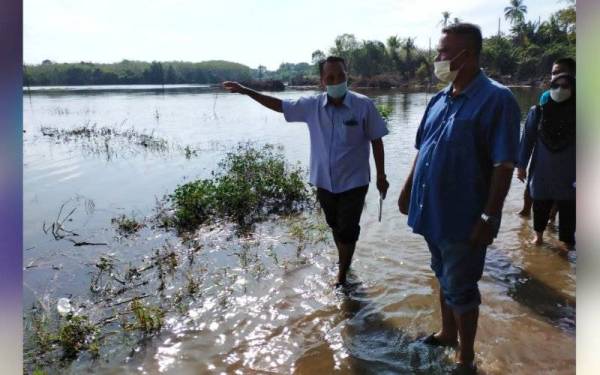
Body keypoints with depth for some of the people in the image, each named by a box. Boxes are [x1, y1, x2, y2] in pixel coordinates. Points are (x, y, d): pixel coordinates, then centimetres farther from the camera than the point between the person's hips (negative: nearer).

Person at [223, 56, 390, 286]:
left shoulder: (364, 105, -13)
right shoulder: (312, 105, -5)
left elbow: (376, 141, -5)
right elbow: (279, 105, 6)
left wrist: (381, 176, -2)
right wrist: (245, 91, 4)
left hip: (353, 182, -3)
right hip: (324, 181, 4)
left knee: (348, 230, 3)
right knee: (335, 227, 20)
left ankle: (342, 275, 22)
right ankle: (345, 262, 44)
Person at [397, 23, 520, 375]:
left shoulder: (496, 99, -16)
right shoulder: (440, 99, 7)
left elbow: (504, 165, -18)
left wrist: (490, 218, -20)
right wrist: (408, 189, 14)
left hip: (464, 217, -7)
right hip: (432, 211, 7)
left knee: (461, 289, 6)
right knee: (445, 280, 22)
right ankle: (448, 333, 43)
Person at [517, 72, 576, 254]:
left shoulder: (575, 113, -5)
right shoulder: (538, 111, -5)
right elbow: (527, 139, 0)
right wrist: (521, 165, 0)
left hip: (568, 173, -1)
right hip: (542, 171, 1)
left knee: (567, 208, 4)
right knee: (540, 205, 14)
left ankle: (566, 240, 21)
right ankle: (538, 234, 37)